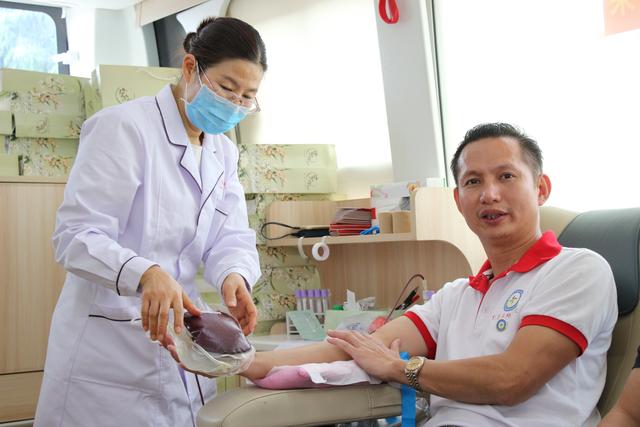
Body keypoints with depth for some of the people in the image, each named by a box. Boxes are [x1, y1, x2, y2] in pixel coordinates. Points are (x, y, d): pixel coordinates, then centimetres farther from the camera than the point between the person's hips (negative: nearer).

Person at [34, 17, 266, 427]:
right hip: (108, 347, -6)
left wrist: (234, 275, -20)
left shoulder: (224, 153, 11)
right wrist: (145, 274, -37)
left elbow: (231, 237, 4)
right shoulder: (124, 127, -12)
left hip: (180, 346, 7)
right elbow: (76, 236, -18)